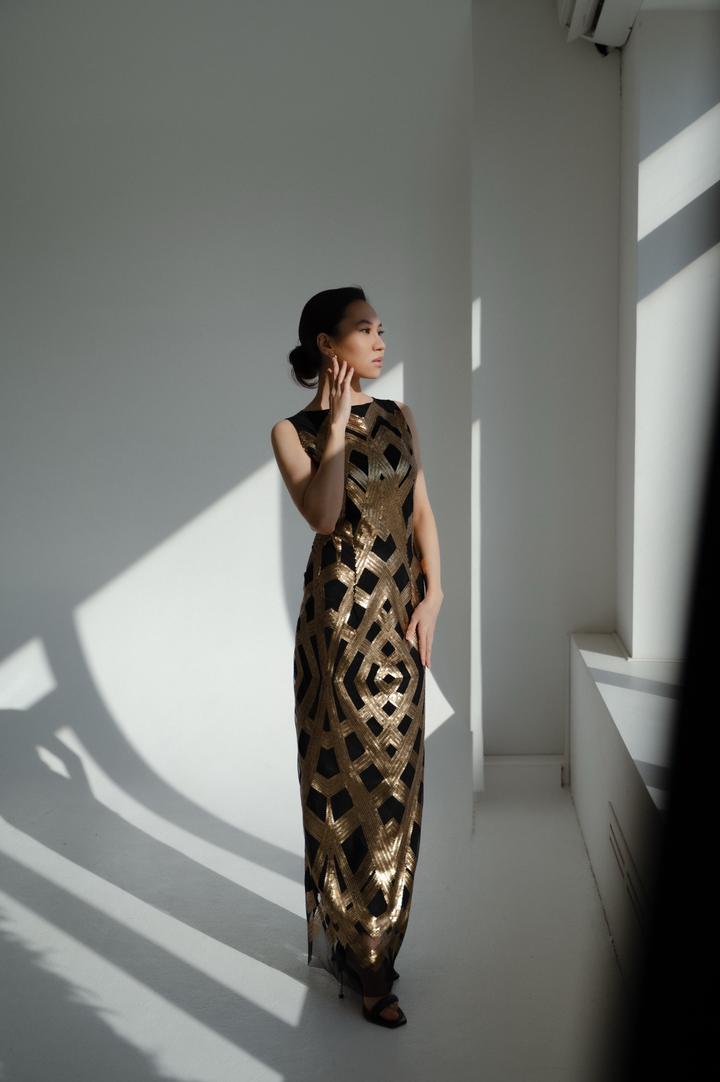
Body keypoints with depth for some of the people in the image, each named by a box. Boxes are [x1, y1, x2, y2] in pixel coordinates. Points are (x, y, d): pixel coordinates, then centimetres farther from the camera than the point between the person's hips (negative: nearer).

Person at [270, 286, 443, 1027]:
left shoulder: (398, 418, 10)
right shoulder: (295, 429, -4)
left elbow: (422, 509, 10)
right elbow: (322, 514, -20)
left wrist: (433, 593, -1)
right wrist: (337, 422, -16)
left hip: (401, 610, 5)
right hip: (340, 612, -5)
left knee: (394, 765, 10)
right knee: (348, 767, -1)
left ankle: (373, 929, 25)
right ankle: (361, 949, 9)